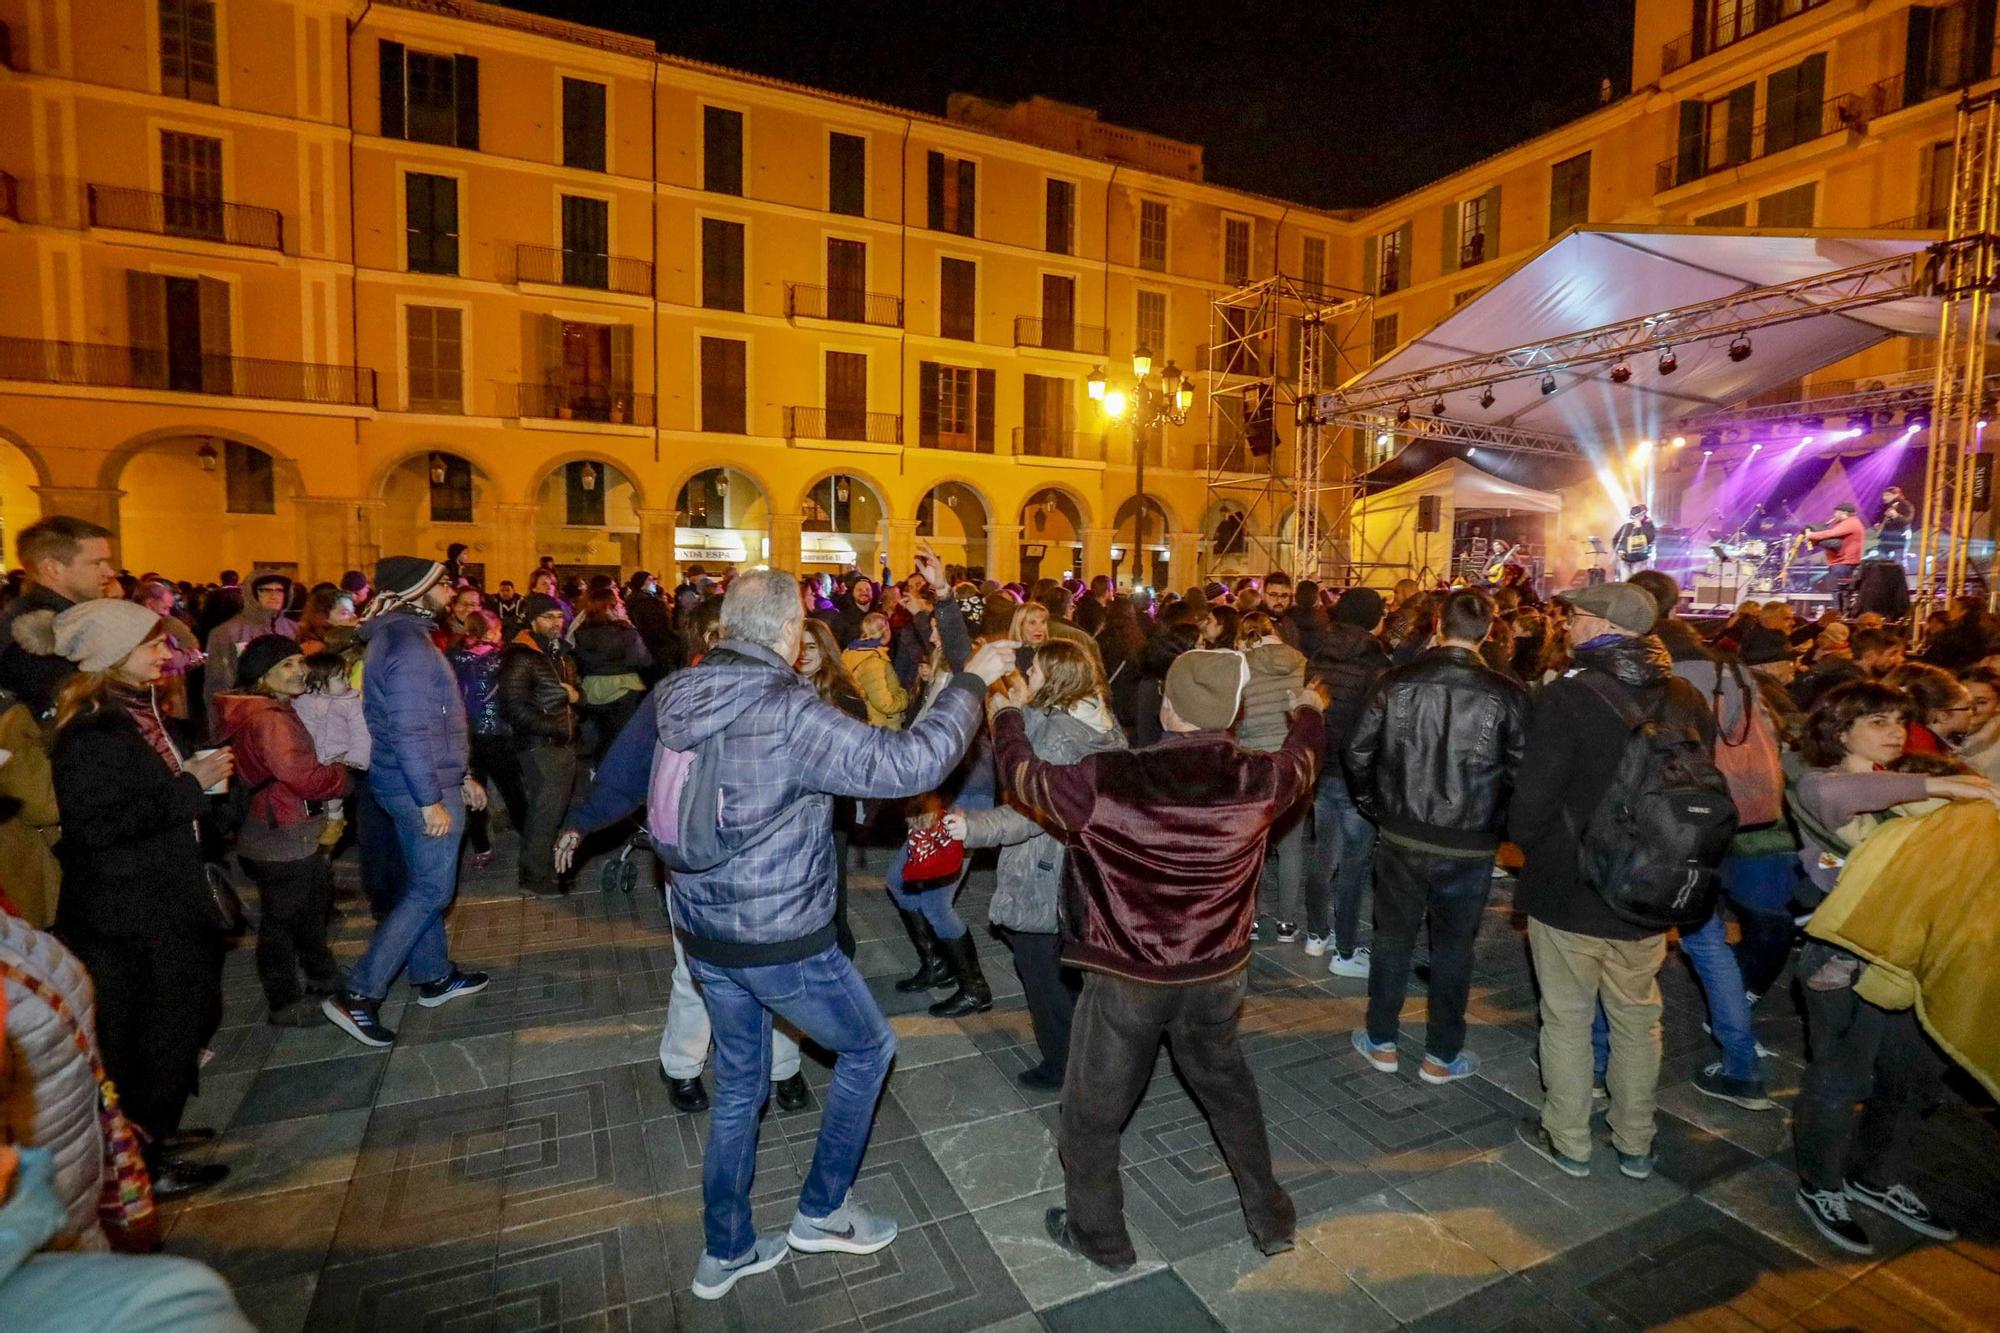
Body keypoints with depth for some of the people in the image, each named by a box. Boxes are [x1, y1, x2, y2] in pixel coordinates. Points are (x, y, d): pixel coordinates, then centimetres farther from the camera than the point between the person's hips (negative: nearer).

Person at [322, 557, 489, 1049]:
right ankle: (357, 995, 4)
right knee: (431, 892, -1)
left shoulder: (401, 637, 12)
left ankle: (434, 976, 32)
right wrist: (432, 800, -22)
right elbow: (410, 731, -25)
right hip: (420, 788, -10)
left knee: (422, 885, 18)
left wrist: (459, 775, 20)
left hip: (410, 783, 10)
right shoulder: (408, 646, -20)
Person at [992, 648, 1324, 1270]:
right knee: (1227, 1084, 30)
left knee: (1092, 1109, 19)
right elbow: (1302, 759, 9)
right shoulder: (1259, 777, -16)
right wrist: (1309, 711, 31)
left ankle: (1099, 1237, 39)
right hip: (1219, 973, 4)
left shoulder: (1108, 780, -27)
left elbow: (1024, 776, -9)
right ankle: (1271, 1219, 46)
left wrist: (1008, 713, 11)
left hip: (1127, 978, -3)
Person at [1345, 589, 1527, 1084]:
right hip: (1468, 845, -1)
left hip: (1399, 836, 1)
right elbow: (1520, 771, -9)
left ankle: (1381, 1043, 29)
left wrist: (1374, 806, 10)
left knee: (1393, 938, 16)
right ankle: (1441, 1057, 28)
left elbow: (1357, 751, -4)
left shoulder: (1396, 682, -7)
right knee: (1453, 949, 14)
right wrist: (1499, 825, 8)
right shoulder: (1506, 695, -11)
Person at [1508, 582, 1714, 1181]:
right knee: (1638, 1019, 20)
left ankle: (1568, 1142, 25)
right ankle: (1635, 1144, 35)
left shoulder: (1565, 698, -21)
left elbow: (1530, 808, -22)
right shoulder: (1688, 701, -2)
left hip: (1568, 890, -5)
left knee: (1567, 1020, 11)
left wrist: (1537, 851, -2)